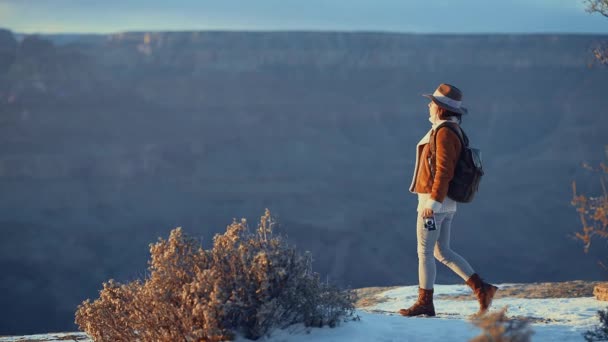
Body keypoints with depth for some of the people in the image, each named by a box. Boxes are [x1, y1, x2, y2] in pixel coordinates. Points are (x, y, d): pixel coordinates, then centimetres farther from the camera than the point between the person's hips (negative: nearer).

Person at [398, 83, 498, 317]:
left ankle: (425, 302, 6)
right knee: (442, 252, 13)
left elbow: (444, 170, -24)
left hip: (434, 203, -10)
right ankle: (482, 289, 9)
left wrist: (432, 202, -24)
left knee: (425, 252, 0)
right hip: (446, 205, 10)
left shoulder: (444, 133, -17)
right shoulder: (452, 131, 14)